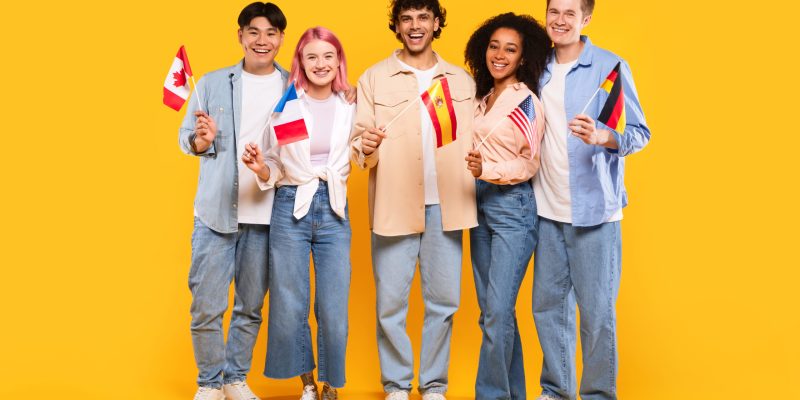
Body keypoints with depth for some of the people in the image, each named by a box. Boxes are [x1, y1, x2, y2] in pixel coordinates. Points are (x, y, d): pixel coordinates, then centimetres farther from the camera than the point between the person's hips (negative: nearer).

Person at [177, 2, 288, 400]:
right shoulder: (212, 83, 5)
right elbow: (186, 137, 5)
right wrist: (202, 139, -16)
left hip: (267, 216, 1)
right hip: (216, 211, -1)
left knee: (251, 305, 9)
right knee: (207, 305, -2)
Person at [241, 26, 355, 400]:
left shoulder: (350, 108, 3)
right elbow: (273, 171, 2)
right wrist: (260, 168, -17)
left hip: (334, 211, 1)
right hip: (291, 208, -1)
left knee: (334, 310, 0)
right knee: (290, 307, 6)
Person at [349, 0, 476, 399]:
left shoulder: (462, 80, 12)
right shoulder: (374, 78, 5)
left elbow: (475, 141, 12)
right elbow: (358, 143, 0)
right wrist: (366, 147, -22)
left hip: (445, 206, 2)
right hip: (394, 205, -2)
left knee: (444, 299, 6)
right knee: (391, 301, 1)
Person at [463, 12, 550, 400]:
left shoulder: (527, 101, -8)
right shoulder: (483, 98, 12)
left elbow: (530, 164, -9)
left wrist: (488, 170, -22)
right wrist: (474, 169, 0)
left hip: (513, 207, -7)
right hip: (481, 206, 7)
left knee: (497, 312, -8)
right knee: (492, 312, 10)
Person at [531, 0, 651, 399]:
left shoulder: (610, 67, -5)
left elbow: (639, 133, -6)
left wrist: (600, 136, -26)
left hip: (593, 209, -5)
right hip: (548, 210, 5)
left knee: (597, 310, -1)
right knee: (548, 304, 10)